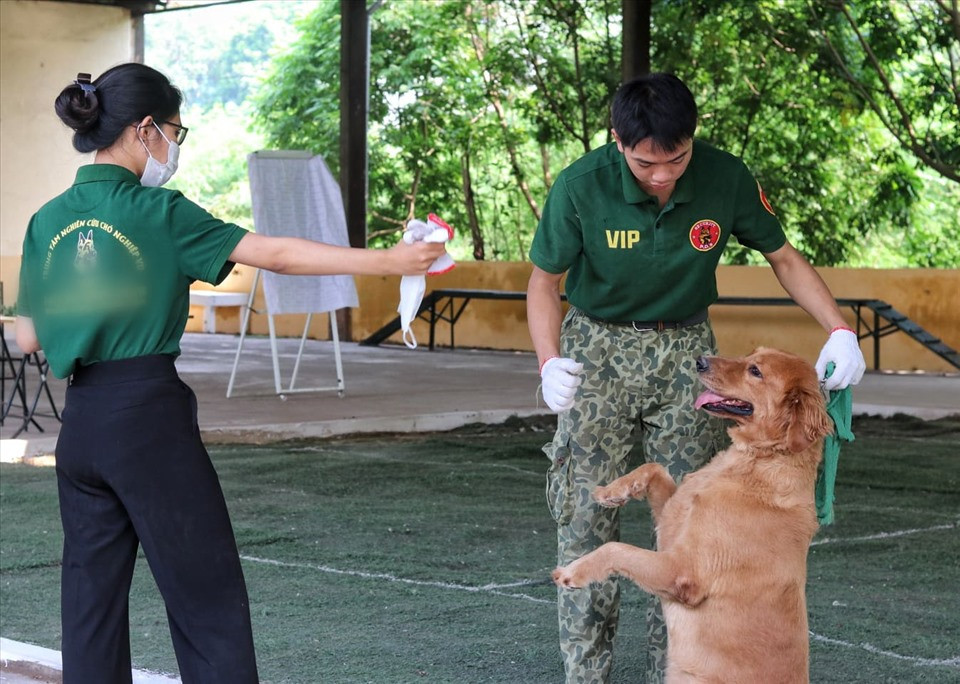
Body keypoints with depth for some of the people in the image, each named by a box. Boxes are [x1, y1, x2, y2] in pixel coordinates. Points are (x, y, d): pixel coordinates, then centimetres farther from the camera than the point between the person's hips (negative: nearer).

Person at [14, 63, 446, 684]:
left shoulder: (47, 221, 7)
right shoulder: (156, 212, -9)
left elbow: (28, 338, 11)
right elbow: (276, 254, -11)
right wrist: (386, 261, -9)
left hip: (81, 421, 6)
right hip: (150, 415, -6)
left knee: (92, 599, 10)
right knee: (208, 594, 2)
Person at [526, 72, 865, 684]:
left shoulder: (726, 179, -16)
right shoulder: (582, 186, -20)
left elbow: (784, 258, -2)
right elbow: (545, 282, -7)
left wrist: (840, 330, -15)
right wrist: (550, 362, -24)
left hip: (686, 351, 2)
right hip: (598, 347, -1)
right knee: (586, 517, -5)